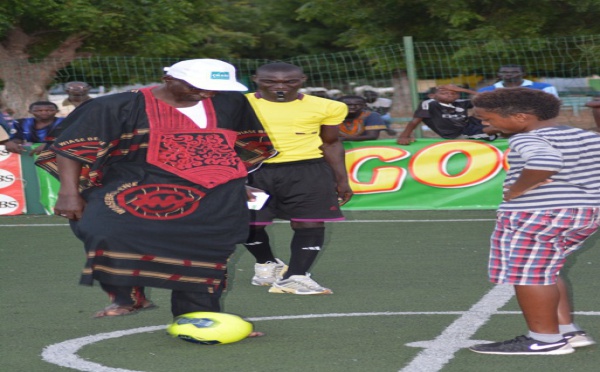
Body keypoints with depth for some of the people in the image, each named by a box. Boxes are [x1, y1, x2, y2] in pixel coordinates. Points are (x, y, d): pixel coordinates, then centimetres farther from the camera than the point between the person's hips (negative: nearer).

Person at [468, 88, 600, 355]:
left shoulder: (528, 140, -14)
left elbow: (545, 161, -33)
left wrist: (516, 191, -19)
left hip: (536, 215, -9)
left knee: (527, 275, 0)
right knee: (543, 273, 19)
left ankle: (545, 340, 3)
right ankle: (567, 331, 16)